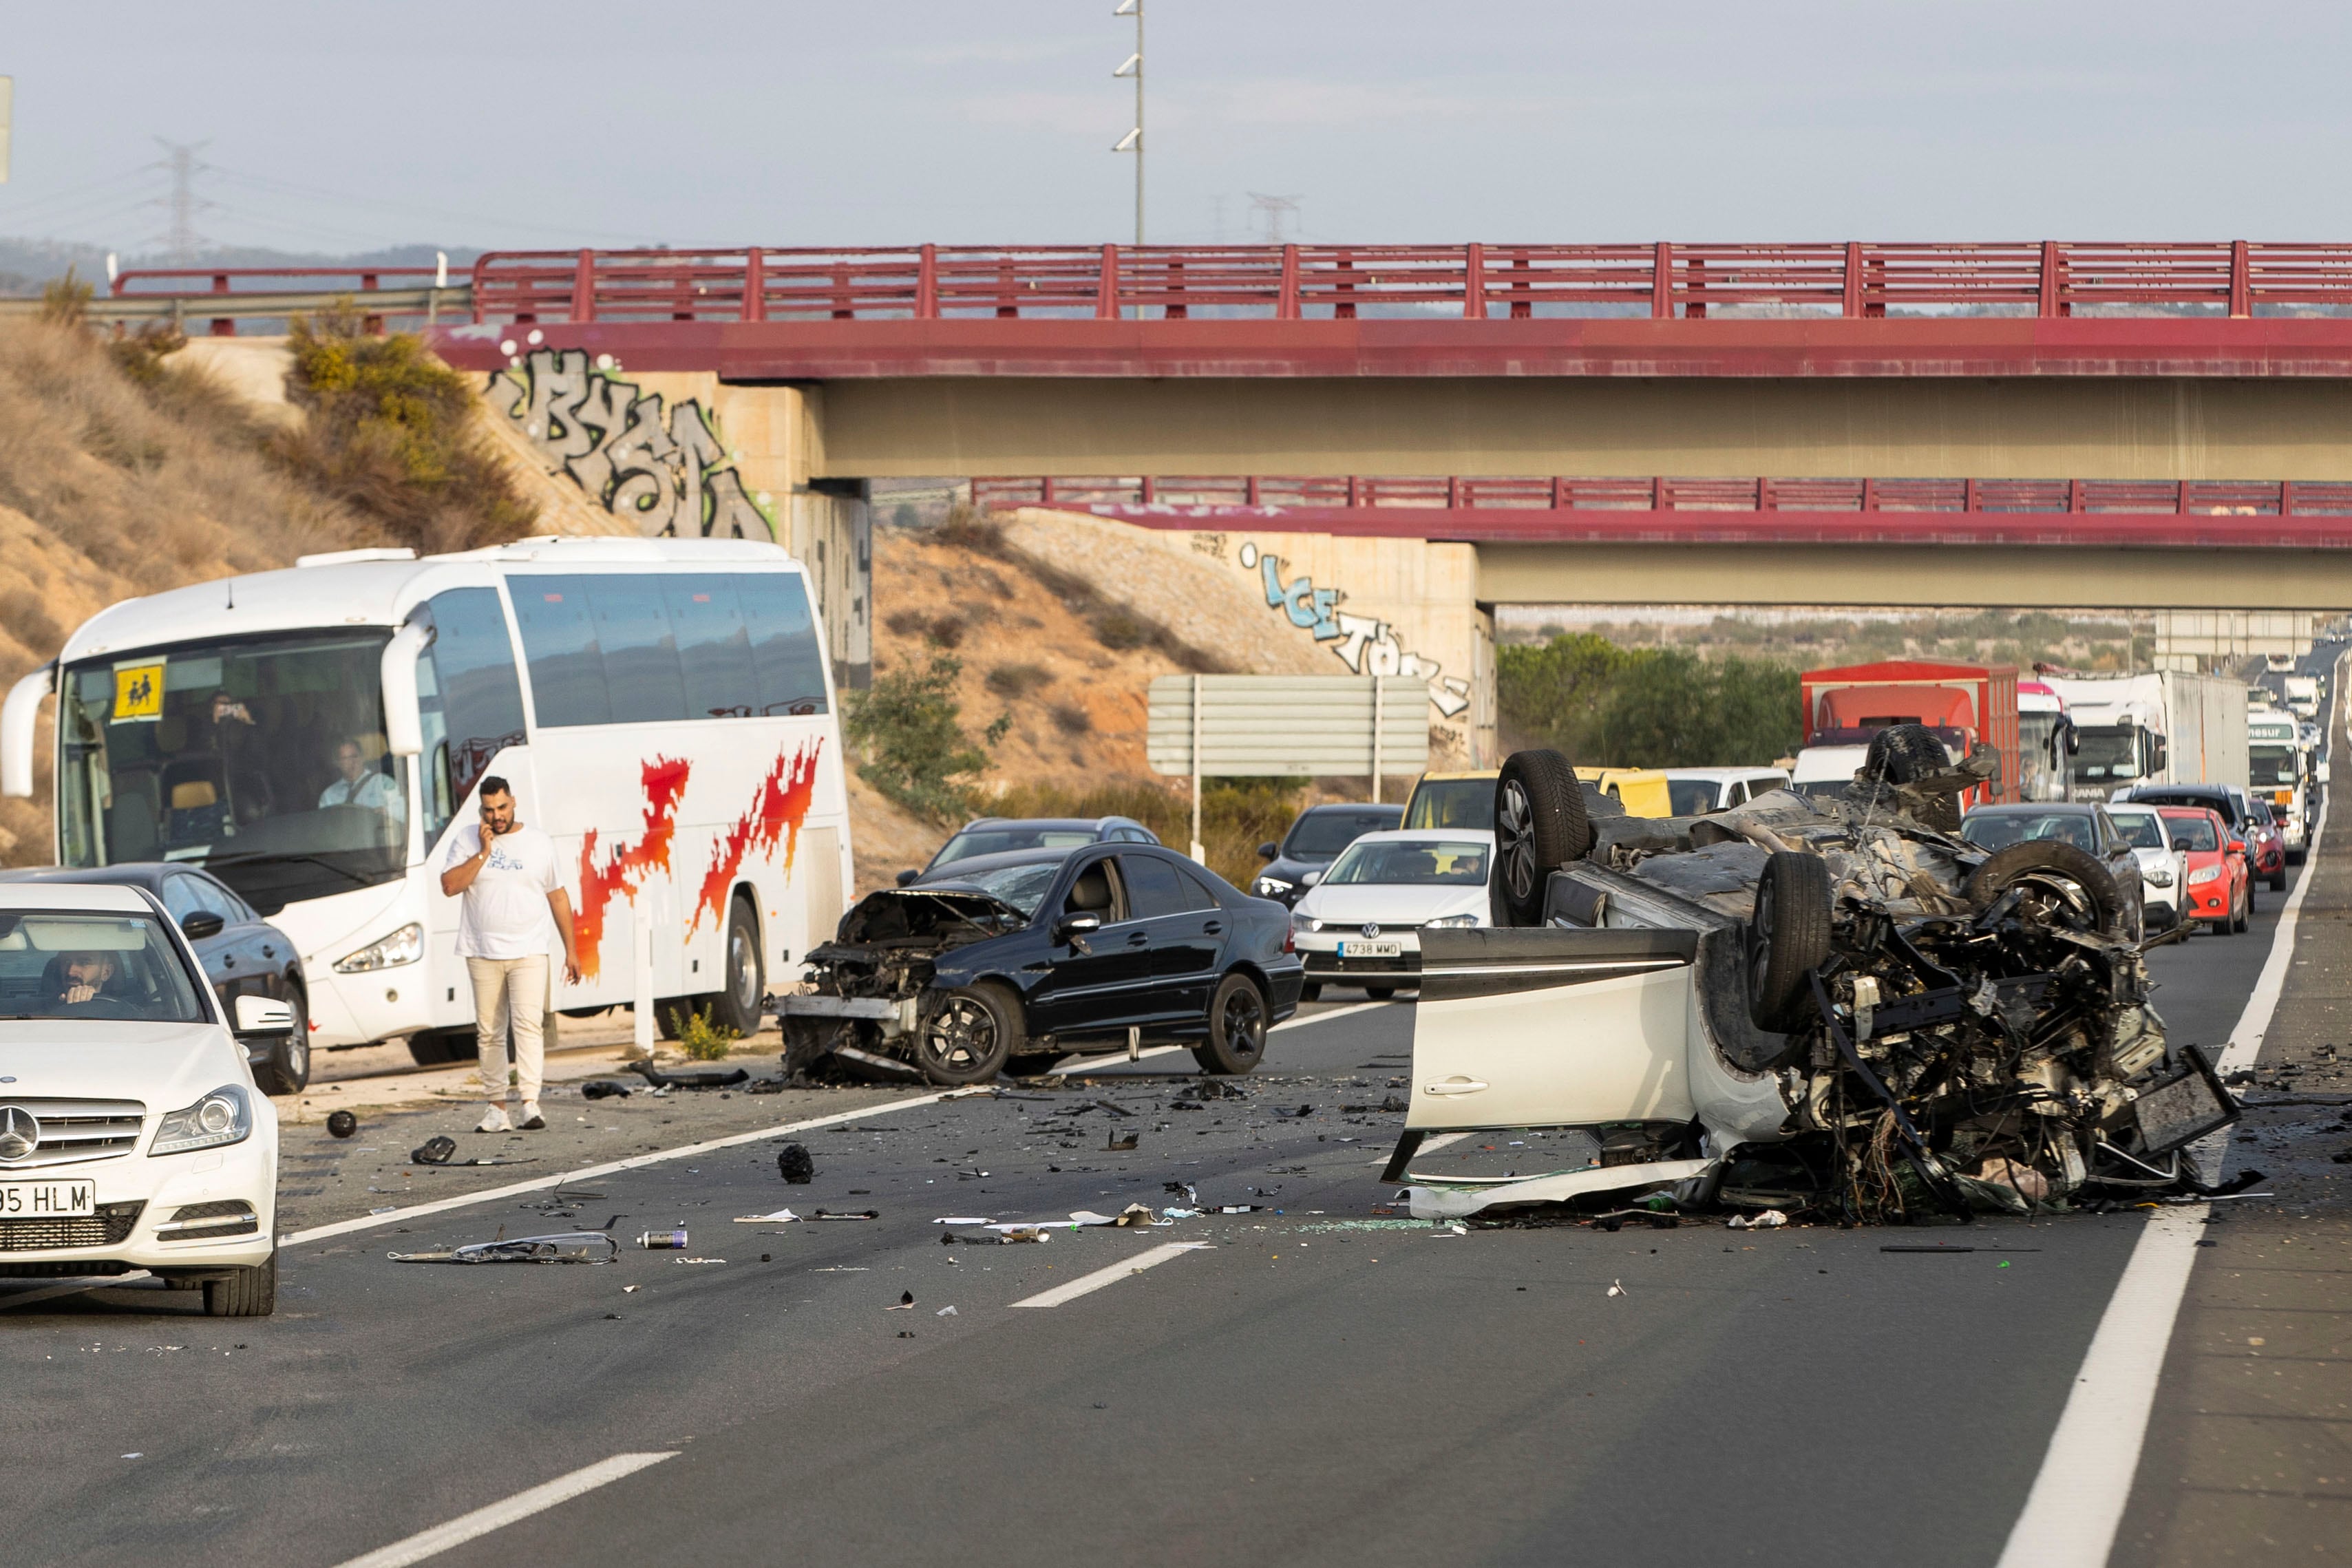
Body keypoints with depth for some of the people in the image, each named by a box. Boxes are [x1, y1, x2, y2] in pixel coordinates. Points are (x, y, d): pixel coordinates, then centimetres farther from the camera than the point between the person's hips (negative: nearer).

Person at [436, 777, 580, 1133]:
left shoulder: (539, 843, 6)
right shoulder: (466, 839, 5)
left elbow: (558, 896, 12)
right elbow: (450, 886, -6)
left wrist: (570, 950, 10)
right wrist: (483, 853, -13)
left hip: (528, 952, -1)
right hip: (482, 953, 1)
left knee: (528, 1024, -15)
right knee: (489, 1033, 3)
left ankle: (530, 1103, -21)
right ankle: (497, 1109, 7)